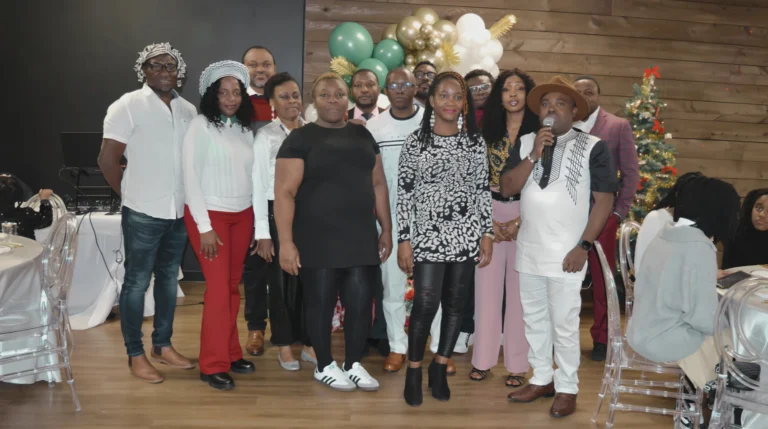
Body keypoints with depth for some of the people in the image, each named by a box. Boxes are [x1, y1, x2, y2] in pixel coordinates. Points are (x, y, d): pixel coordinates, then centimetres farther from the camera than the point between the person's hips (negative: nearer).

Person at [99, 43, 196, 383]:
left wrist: (190, 198, 6)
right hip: (143, 213, -5)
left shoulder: (188, 110, 8)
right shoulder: (128, 106, -7)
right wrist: (132, 197, -2)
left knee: (169, 279, 15)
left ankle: (162, 345, 29)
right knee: (137, 283, 4)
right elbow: (107, 160, -8)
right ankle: (135, 355, 15)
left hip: (179, 211, 6)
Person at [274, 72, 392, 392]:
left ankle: (354, 364, 24)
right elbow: (284, 193, -10)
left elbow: (378, 185, 15)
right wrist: (286, 242, -16)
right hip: (318, 240, -4)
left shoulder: (362, 135, 12)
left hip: (361, 238, 4)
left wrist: (386, 229, 12)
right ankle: (325, 366, 25)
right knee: (321, 303, 7)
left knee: (361, 302, 6)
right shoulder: (300, 138, -4)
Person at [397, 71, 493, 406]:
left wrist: (487, 234, 2)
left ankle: (440, 368, 24)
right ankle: (414, 371, 14)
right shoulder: (415, 141, -2)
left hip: (466, 235, 3)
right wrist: (403, 240, -6)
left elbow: (483, 190, 7)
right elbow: (404, 193, -3)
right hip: (428, 236, -2)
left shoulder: (475, 141, 5)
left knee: (455, 303, 8)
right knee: (425, 305, -5)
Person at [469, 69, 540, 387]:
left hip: (526, 217, -2)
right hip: (489, 215, 3)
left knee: (519, 290, 3)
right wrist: (489, 222, -5)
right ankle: (483, 358, 18)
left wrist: (519, 222, -11)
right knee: (487, 287, 6)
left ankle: (517, 363, 14)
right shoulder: (489, 132, 8)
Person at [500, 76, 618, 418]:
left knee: (564, 325, 1)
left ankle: (567, 389, 16)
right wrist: (534, 155, -13)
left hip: (567, 254, -4)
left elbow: (604, 200, -7)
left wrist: (583, 246, -13)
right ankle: (542, 379, 29)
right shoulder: (525, 143, 6)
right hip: (528, 251, 5)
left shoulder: (593, 148, -6)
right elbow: (507, 189, -1)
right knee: (534, 320, 14)